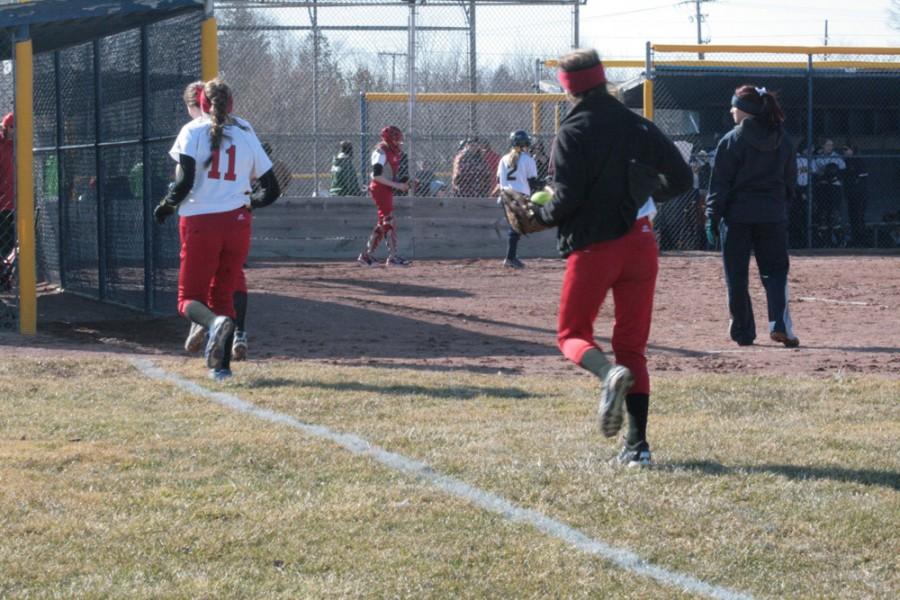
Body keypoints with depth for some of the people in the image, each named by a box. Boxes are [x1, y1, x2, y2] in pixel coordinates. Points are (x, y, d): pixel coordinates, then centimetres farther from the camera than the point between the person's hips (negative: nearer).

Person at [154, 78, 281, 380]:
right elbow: (271, 189, 10)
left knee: (190, 297, 5)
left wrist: (166, 206, 4)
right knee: (224, 294, 15)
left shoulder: (193, 131, 0)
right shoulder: (246, 134, 10)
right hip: (237, 223, 3)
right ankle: (222, 365, 3)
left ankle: (215, 322, -29)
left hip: (199, 222, -3)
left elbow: (184, 181, -13)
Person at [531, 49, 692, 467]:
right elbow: (681, 179, 11)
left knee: (572, 333, 9)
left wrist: (538, 215, 4)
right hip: (640, 243, 5)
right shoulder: (639, 127, 9)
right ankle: (637, 445, 0)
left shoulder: (573, 133, -6)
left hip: (592, 247, -4)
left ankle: (609, 373, -26)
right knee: (632, 345, 9)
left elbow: (568, 199, -15)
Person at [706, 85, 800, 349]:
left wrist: (713, 215, -4)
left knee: (736, 277, 5)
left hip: (737, 215, -3)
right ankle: (779, 325, -11)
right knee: (775, 270, 8)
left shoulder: (732, 140, -8)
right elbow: (791, 179, 12)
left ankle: (743, 332, 8)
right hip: (773, 216, 3)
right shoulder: (783, 140, 6)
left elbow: (720, 182, -8)